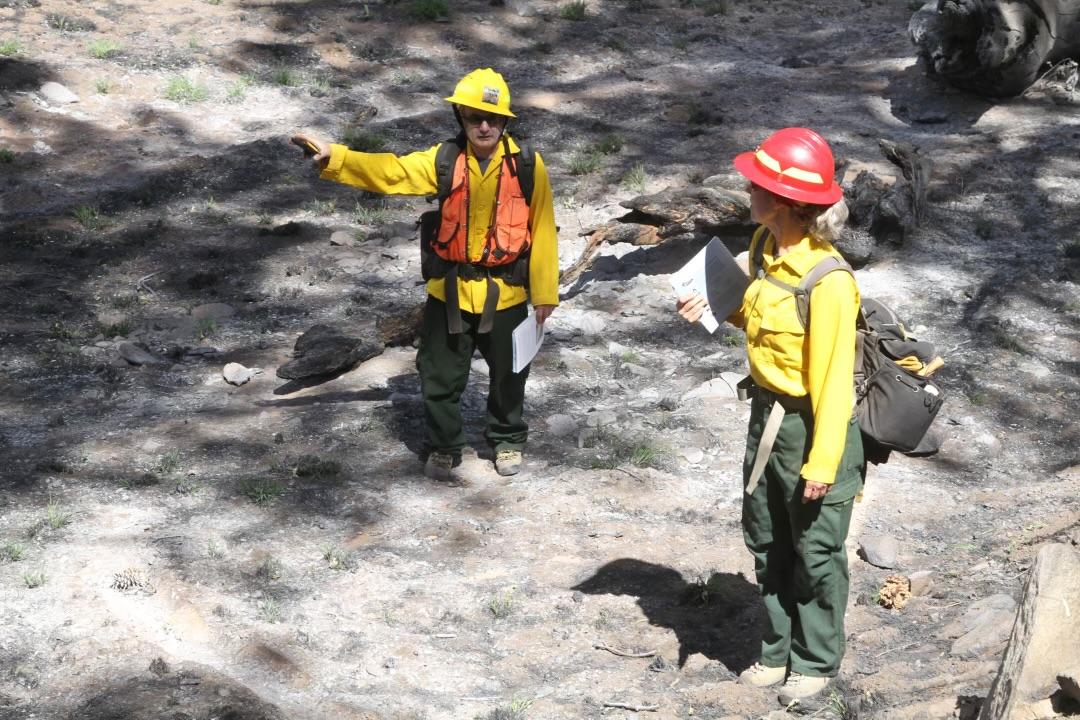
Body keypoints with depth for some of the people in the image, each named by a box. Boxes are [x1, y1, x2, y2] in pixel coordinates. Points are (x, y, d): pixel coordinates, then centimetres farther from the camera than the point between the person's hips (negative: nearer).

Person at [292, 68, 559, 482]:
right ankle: (443, 450, 26)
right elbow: (389, 171, -15)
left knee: (508, 375, 16)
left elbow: (542, 231, -4)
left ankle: (508, 441, 39)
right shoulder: (443, 160, -4)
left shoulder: (527, 166, -7)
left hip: (505, 295, -1)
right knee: (440, 377, 8)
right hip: (449, 292, 1)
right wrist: (333, 158, -31)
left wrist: (544, 293, -3)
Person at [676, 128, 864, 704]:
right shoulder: (764, 246, -3)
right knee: (767, 543, 19)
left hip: (813, 425, -8)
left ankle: (816, 662, 29)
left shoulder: (828, 282, -28)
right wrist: (716, 305, -2)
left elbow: (833, 378, -23)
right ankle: (778, 651, 36)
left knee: (816, 553, 10)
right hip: (767, 413, 8)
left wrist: (822, 464, -20)